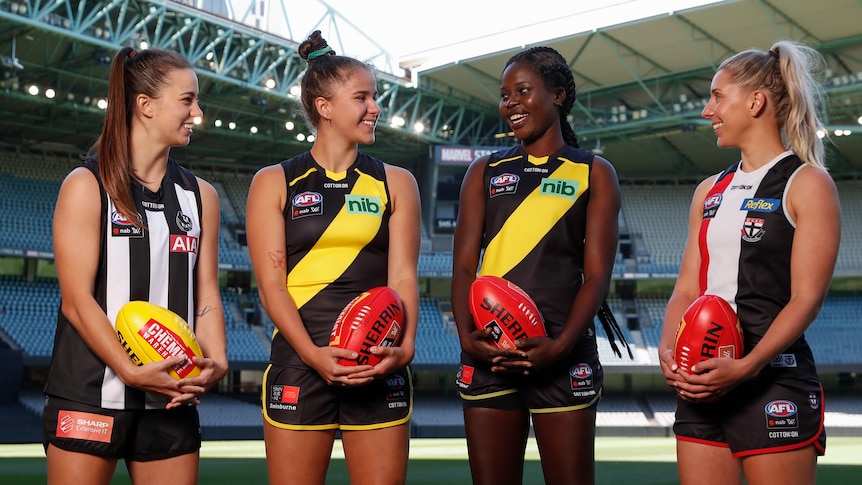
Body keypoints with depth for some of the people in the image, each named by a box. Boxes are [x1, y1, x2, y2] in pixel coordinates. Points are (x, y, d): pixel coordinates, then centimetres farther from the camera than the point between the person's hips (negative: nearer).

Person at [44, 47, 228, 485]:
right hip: (90, 395, -4)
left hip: (172, 398, 4)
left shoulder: (201, 196, 13)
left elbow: (207, 295, 9)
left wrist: (216, 361, -9)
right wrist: (132, 372, -20)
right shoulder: (87, 186, -2)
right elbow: (77, 299, -9)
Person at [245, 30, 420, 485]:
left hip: (379, 370, 2)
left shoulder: (396, 183, 10)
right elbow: (271, 284, -3)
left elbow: (402, 277, 2)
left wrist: (405, 345, -17)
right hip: (299, 366, -1)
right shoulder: (274, 183, 5)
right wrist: (314, 354, -18)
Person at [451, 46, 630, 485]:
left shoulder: (594, 173, 7)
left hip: (559, 353, -2)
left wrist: (561, 345, -16)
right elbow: (464, 265, 7)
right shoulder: (484, 172, 14)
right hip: (487, 352, 2)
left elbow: (597, 273, -1)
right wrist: (467, 337, -10)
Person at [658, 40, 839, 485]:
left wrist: (746, 367, -23)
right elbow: (687, 290, 13)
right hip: (701, 383, 6)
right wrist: (668, 349, -6)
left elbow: (806, 298, -11)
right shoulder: (710, 191, 17)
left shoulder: (807, 184, -3)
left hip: (775, 384, -6)